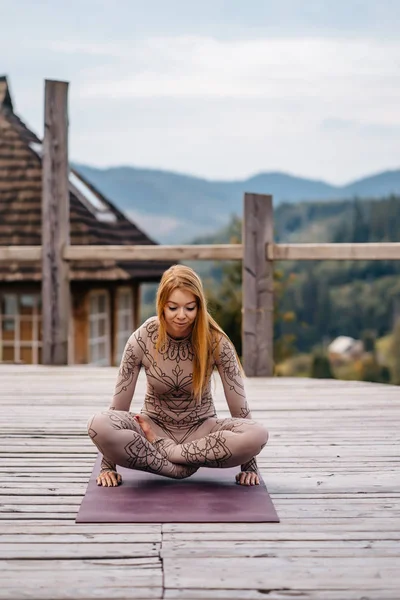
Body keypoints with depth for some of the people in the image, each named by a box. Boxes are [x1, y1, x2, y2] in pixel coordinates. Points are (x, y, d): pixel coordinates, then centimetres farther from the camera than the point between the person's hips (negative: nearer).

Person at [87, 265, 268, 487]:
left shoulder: (215, 341, -16)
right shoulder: (142, 339, -15)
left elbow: (238, 402, -11)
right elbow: (120, 400, -10)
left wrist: (249, 466, -11)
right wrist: (108, 466, -11)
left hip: (201, 429, 1)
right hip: (155, 427, 0)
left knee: (258, 434, -32)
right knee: (98, 425, -32)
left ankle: (158, 451, -19)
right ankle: (183, 465, -22)